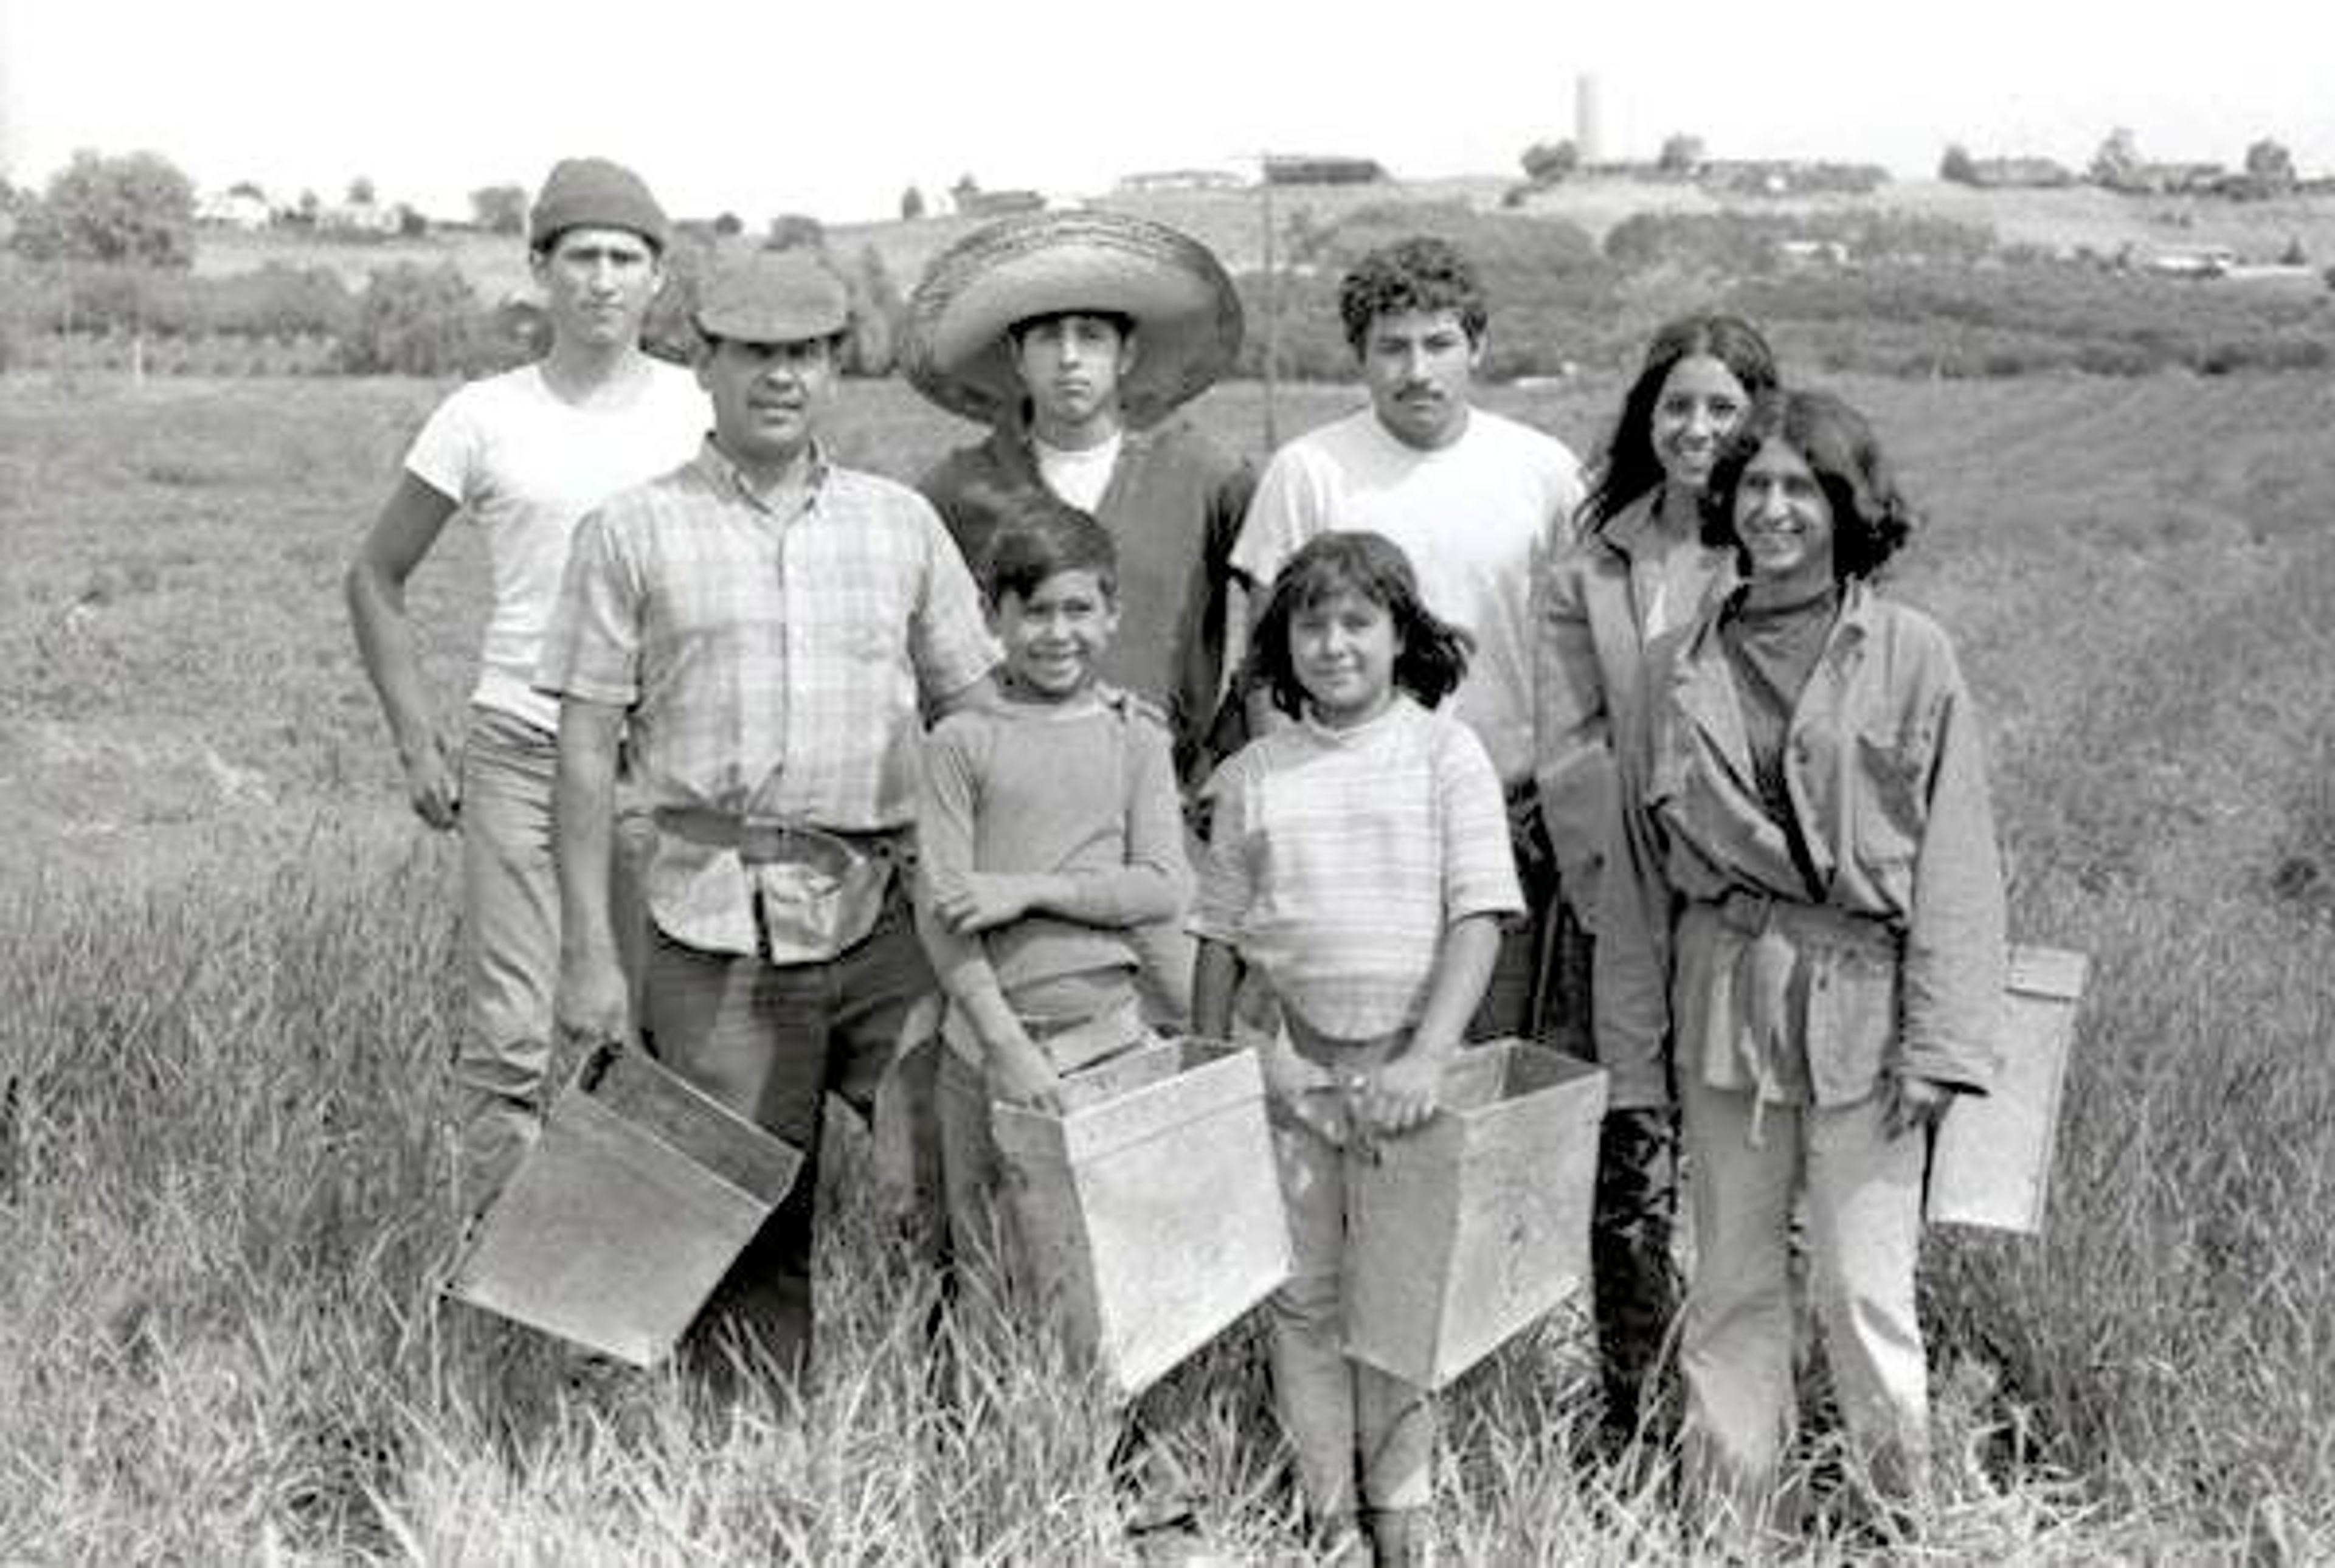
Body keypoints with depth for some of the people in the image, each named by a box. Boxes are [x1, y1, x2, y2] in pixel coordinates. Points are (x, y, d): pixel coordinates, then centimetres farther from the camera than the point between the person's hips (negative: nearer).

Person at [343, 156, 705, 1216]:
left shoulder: (704, 415, 5)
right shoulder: (484, 419, 4)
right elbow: (375, 579, 13)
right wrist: (417, 741, 4)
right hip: (519, 754, -1)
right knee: (511, 1040, -6)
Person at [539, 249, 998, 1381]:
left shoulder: (902, 523, 12)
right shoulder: (634, 534, 5)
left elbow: (971, 711, 14)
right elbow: (587, 744, 3)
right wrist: (588, 952, -3)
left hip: (890, 911, 2)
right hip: (715, 918, -2)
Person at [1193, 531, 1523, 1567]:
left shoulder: (1446, 752, -2)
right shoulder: (1253, 775, 5)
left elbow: (1479, 915, -8)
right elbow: (1220, 936, 10)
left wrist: (1428, 1057, -18)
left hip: (1407, 1059, -2)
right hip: (1286, 1057, 2)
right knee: (1306, 1292, 6)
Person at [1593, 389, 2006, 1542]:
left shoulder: (1911, 656, -3)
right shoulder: (1679, 667, 6)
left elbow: (1953, 862, -4)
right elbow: (1640, 863, 11)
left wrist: (1940, 1041, -9)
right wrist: (1629, 1028, 10)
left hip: (1860, 1002, -3)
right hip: (1726, 1000, 3)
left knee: (1864, 1290, -2)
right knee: (1731, 1282, 11)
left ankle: (1901, 1519, 16)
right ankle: (1725, 1521, 24)